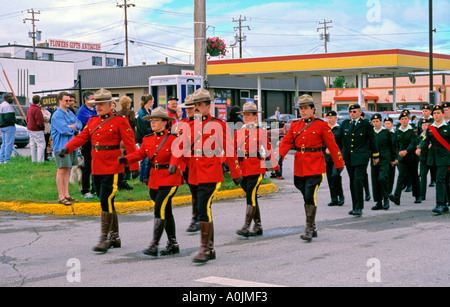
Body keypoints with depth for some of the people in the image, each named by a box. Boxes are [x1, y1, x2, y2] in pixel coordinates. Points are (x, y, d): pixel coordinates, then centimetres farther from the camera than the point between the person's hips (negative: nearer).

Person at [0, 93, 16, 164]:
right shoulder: (7, 106, -16)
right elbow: (9, 117, -25)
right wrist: (12, 123, -10)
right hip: (9, 126, -10)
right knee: (9, 143, -7)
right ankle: (7, 160, -7)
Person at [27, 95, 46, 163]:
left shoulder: (29, 109, 10)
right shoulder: (37, 110, -20)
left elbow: (27, 119, 19)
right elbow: (40, 122, -21)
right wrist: (43, 127, -5)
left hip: (30, 129, 10)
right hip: (37, 130, -10)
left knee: (33, 145, 12)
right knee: (41, 145, -6)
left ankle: (34, 160, 16)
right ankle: (40, 161, -10)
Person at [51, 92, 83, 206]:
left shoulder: (70, 113, 15)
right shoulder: (57, 115, -11)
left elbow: (79, 125, 10)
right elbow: (64, 130, -20)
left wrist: (71, 126, -10)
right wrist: (74, 127, -3)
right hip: (61, 146, -8)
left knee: (67, 170, 11)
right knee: (62, 170, -6)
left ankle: (66, 194, 17)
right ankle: (61, 196, -2)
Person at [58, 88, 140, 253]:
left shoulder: (120, 121, -5)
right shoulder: (92, 121, 14)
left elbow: (130, 144, -7)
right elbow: (81, 137, 7)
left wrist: (134, 167, -11)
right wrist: (67, 148, -11)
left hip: (112, 168, -7)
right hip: (97, 168, 7)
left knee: (106, 202, -11)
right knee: (106, 203, 12)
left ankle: (104, 238, -6)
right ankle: (114, 237, 22)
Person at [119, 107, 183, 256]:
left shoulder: (173, 139, -8)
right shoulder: (148, 139, 9)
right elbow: (140, 153, 1)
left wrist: (173, 165, -39)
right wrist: (126, 159, -16)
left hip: (170, 179, -6)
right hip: (154, 179, 7)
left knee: (159, 210, -15)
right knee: (166, 212, 14)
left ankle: (154, 245, -12)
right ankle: (173, 244, 24)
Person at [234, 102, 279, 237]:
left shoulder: (260, 132, -2)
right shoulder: (238, 132, 11)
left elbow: (269, 149, 2)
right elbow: (232, 149, 9)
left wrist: (275, 166, 5)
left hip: (256, 168, -5)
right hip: (243, 168, 5)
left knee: (251, 197, -12)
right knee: (251, 197, 11)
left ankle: (246, 227, -12)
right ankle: (258, 227, 20)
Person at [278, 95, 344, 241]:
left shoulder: (321, 125, -3)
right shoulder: (295, 126, 11)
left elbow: (332, 145, -1)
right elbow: (286, 141, 2)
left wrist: (339, 164, 1)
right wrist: (280, 155, -17)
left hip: (315, 167, -5)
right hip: (299, 167, 5)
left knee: (310, 197, -14)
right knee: (307, 198, 12)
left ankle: (309, 230, -8)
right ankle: (313, 228, 24)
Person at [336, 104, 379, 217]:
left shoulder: (366, 124, 1)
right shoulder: (345, 124, 11)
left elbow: (372, 140, 7)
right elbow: (338, 138, 13)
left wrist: (375, 156, 10)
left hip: (361, 158, -4)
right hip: (348, 158, 4)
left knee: (358, 181, -15)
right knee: (352, 183, 9)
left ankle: (358, 208, -12)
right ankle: (355, 207, 19)